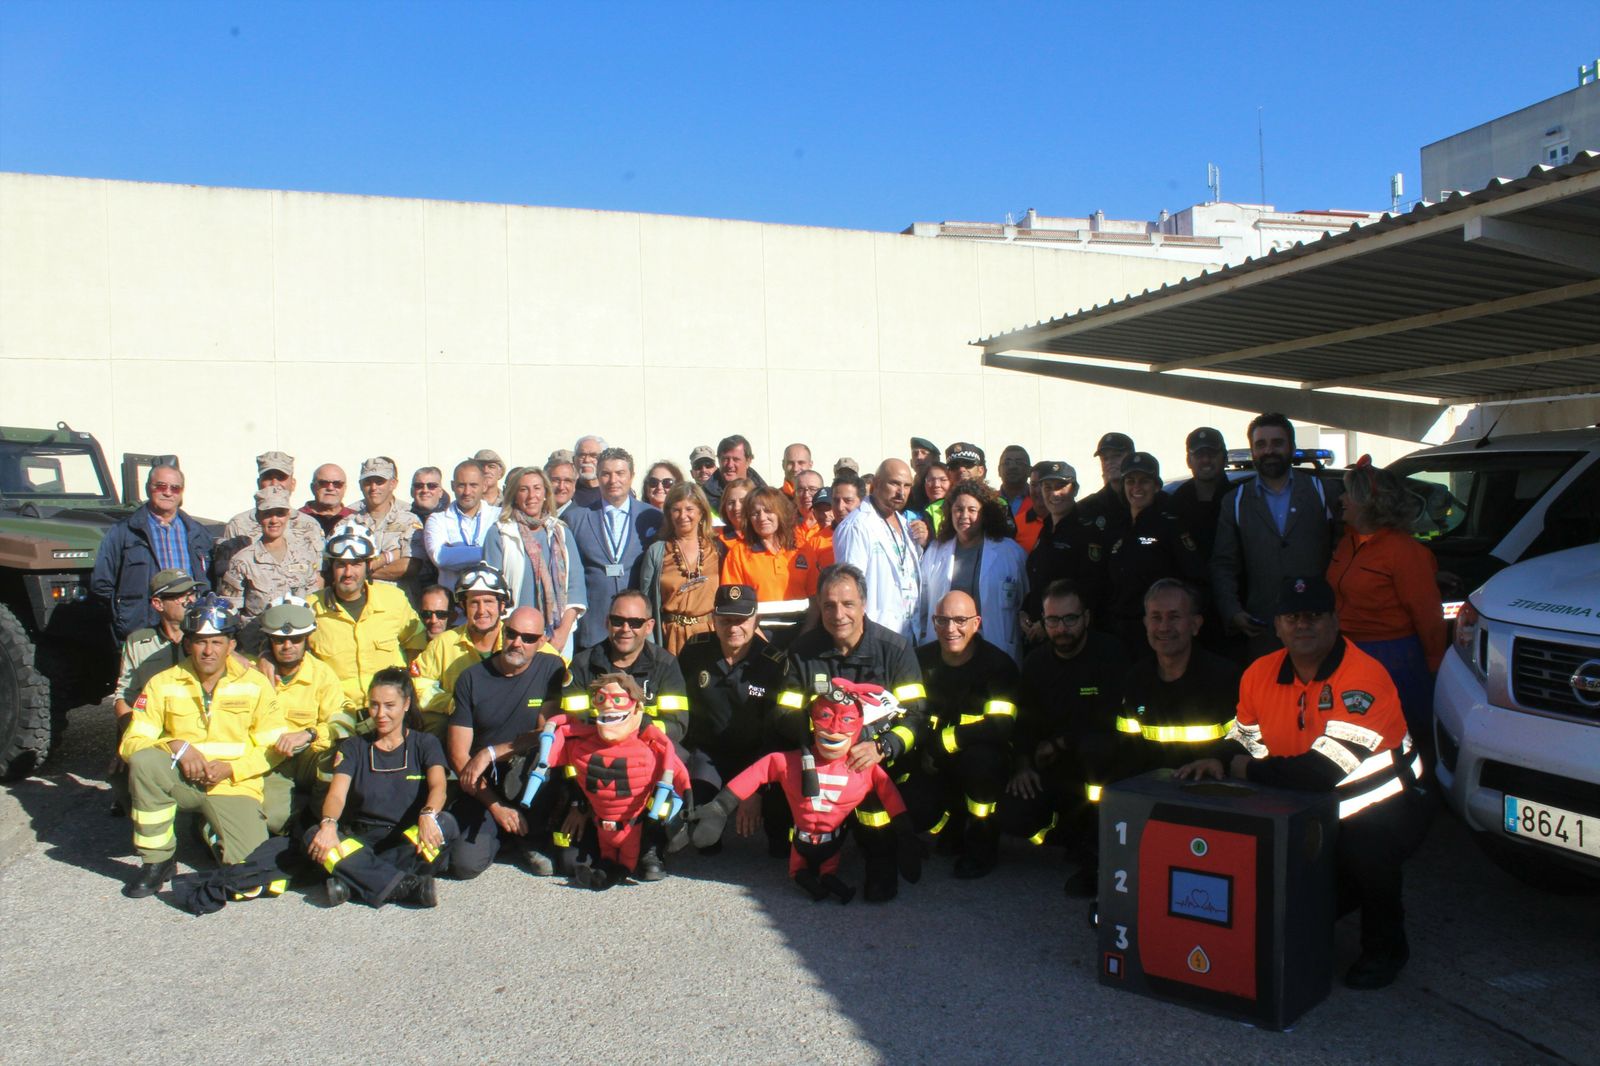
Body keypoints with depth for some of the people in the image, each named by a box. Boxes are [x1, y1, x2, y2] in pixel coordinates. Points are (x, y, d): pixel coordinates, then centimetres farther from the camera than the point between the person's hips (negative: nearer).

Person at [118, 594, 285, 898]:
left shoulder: (255, 684, 0)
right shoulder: (163, 684, 1)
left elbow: (272, 747, 0)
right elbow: (130, 743, -4)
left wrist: (230, 768, -15)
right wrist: (176, 746, -22)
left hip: (234, 787, -1)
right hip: (181, 780, 1)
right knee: (144, 761, -32)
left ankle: (213, 832, 16)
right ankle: (156, 861, -13)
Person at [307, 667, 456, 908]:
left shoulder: (425, 744, 9)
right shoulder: (354, 747, 13)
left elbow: (438, 786, -10)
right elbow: (337, 793, -3)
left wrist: (428, 815, -35)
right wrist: (328, 824, -28)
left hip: (409, 842, -2)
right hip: (362, 841, 2)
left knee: (445, 824, -32)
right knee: (315, 836, -28)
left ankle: (354, 882, -34)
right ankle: (407, 886, -38)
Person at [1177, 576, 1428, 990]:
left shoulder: (1363, 677, -24)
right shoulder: (1261, 674, -3)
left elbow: (1322, 773, -30)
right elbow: (1243, 738, 10)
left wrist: (1248, 769, -19)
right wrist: (1219, 760, -13)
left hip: (1382, 806, -5)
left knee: (1364, 845, -34)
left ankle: (1384, 947, -2)